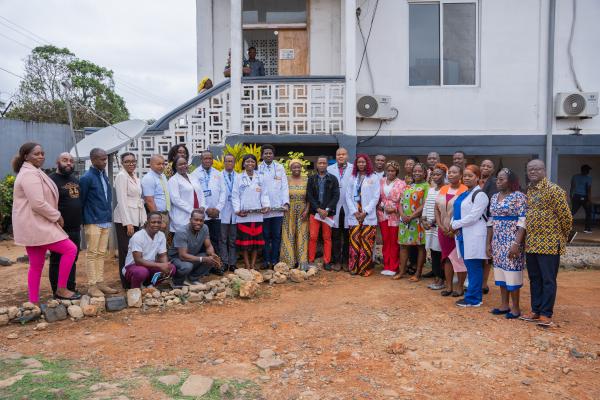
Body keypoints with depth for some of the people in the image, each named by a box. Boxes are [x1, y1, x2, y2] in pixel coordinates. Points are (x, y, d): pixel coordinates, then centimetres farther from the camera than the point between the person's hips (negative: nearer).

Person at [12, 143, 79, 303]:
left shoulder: (33, 172, 20)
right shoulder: (30, 174, -15)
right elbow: (38, 203, -24)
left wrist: (55, 216, 12)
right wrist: (57, 216, -12)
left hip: (35, 225, 11)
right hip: (35, 225, -11)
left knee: (36, 266, 12)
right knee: (70, 249, -10)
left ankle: (33, 303, 17)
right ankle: (61, 290, -3)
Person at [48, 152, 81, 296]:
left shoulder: (76, 180, 15)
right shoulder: (51, 180, -9)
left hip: (75, 229, 8)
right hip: (59, 229, -8)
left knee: (72, 260, 15)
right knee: (57, 261, 3)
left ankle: (71, 288, 25)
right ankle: (58, 292, 11)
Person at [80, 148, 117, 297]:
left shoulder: (104, 175, 11)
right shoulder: (86, 178, -11)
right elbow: (81, 201, -6)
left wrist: (109, 216, 14)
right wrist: (85, 220, 1)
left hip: (106, 221, 7)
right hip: (93, 222, -7)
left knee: (101, 253, 11)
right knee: (92, 254, -1)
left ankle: (100, 282, 18)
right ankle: (92, 285, 4)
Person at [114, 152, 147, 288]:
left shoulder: (135, 177, 16)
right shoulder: (121, 176, -7)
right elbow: (122, 201, -13)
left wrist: (144, 220, 13)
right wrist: (128, 223, -17)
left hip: (136, 219, 7)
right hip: (125, 220, -7)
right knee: (126, 252, -1)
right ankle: (127, 284, 7)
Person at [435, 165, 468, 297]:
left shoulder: (465, 190, -10)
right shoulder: (443, 189, 8)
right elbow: (437, 209, 8)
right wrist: (440, 226, -4)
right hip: (444, 230, 6)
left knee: (460, 258, 3)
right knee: (447, 257, 11)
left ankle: (460, 287, 14)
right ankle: (448, 287, 20)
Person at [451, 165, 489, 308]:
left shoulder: (480, 194, -10)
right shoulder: (464, 194, 17)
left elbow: (473, 217, -18)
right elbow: (456, 212, 18)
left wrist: (455, 224, -10)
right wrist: (454, 226, -2)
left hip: (474, 236, -8)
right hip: (463, 235, 8)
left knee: (474, 267, -3)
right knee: (469, 266, 13)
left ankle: (473, 299, 4)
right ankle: (471, 295, 21)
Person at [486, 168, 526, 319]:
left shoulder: (519, 197, -9)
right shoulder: (494, 197, 11)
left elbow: (522, 222, -15)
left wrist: (516, 243, -21)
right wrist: (489, 243, 12)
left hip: (512, 240, -7)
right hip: (498, 241, 7)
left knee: (512, 272, -1)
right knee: (500, 272, 11)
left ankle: (515, 308, 10)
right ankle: (504, 305, 22)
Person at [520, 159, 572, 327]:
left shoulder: (554, 190, -11)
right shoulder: (529, 191, 12)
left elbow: (566, 216, -10)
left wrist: (562, 236, 2)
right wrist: (528, 239, 16)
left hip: (549, 244, -7)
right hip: (531, 244, 7)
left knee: (548, 280, 1)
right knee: (534, 279, 13)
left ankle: (546, 314, 9)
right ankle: (536, 311, 23)